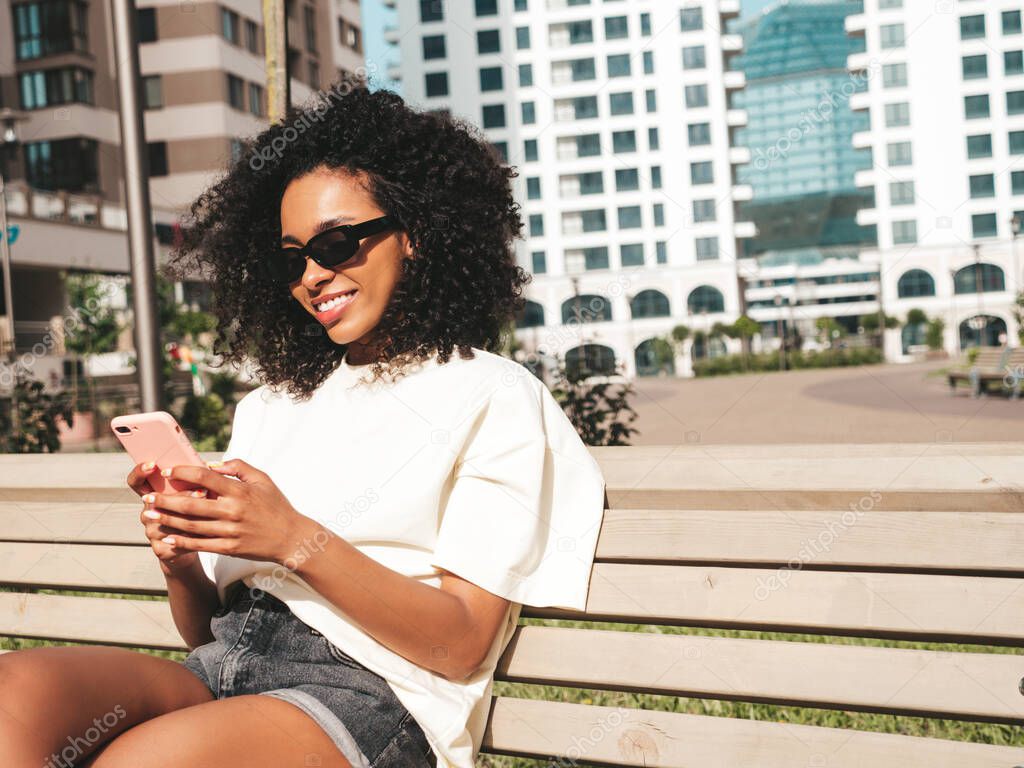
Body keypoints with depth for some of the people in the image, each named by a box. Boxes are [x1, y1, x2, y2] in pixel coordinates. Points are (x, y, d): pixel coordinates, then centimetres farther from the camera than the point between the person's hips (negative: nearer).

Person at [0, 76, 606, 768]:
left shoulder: (493, 397, 5)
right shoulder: (272, 404, 23)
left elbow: (460, 645, -6)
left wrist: (299, 542, -17)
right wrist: (181, 560, -4)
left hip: (371, 691, -5)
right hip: (225, 667, 6)